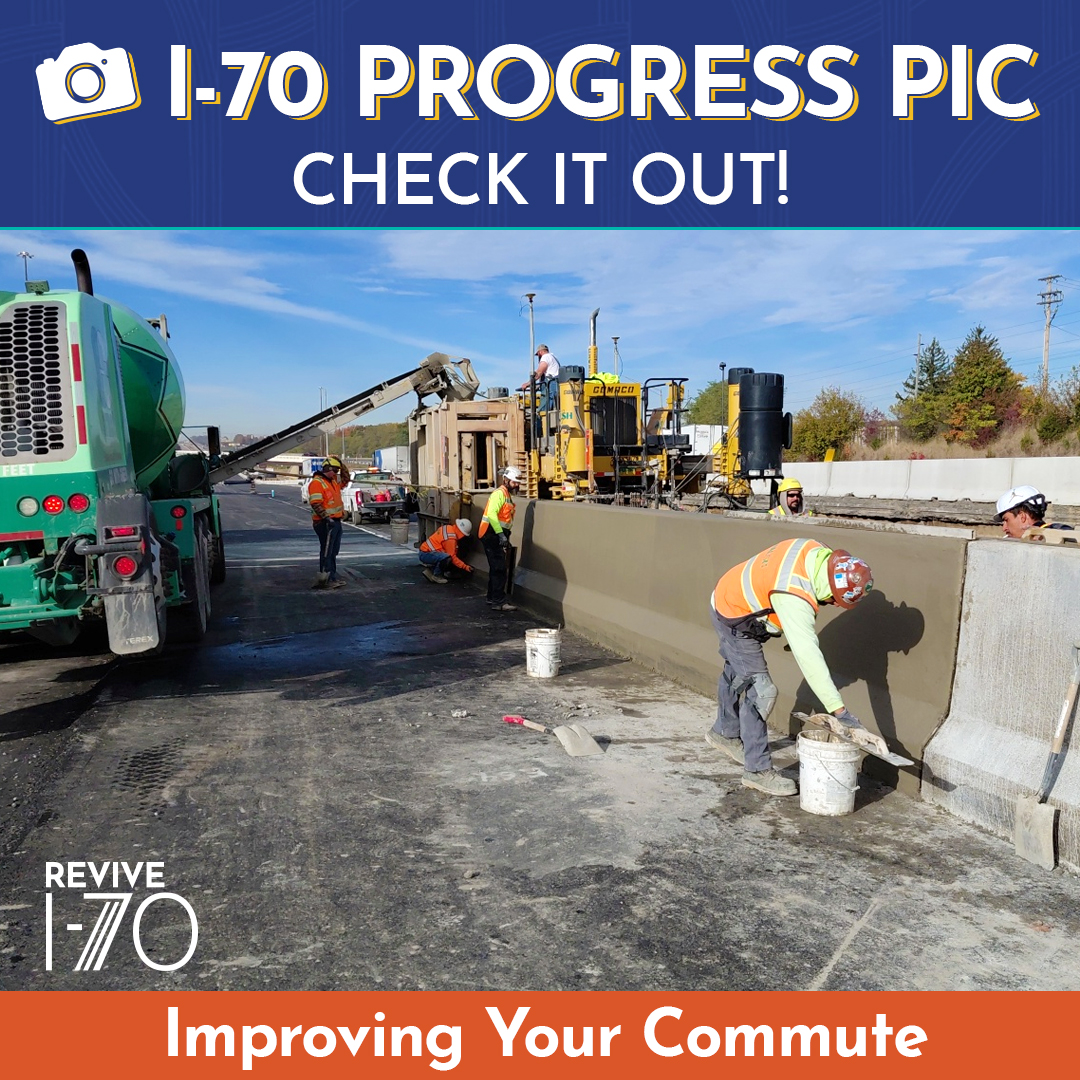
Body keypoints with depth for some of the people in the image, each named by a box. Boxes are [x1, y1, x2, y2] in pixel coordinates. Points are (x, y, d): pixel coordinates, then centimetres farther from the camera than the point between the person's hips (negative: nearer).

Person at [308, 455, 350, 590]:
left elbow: (345, 479, 30)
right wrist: (327, 518, -26)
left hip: (336, 522, 10)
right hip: (326, 523, -10)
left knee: (333, 552, 14)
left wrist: (342, 466, 13)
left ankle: (332, 577, 22)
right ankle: (323, 580, -2)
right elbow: (316, 504, -21)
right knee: (326, 552, -6)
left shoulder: (334, 480, 15)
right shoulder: (316, 483, -14)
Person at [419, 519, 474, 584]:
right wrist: (465, 567, -11)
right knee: (446, 557, -33)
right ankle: (436, 576, -11)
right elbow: (452, 557, -17)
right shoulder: (450, 538, -22)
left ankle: (430, 570, 15)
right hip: (425, 554, -10)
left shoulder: (448, 527, 6)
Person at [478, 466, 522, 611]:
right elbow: (491, 514, -27)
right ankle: (499, 602, -12)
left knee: (496, 568, 17)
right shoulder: (499, 493, -14)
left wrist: (505, 537, 21)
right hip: (492, 535, -10)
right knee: (499, 569, -12)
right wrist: (501, 534, -32)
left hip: (497, 535, 10)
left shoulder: (507, 494, 19)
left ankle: (492, 597, 28)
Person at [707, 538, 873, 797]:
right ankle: (757, 770, -2)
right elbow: (808, 656, -42)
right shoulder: (794, 599, -40)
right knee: (760, 691, -11)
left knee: (736, 673, 27)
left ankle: (725, 733, 49)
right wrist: (839, 710, -41)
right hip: (735, 620, -10)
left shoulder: (817, 552, -16)